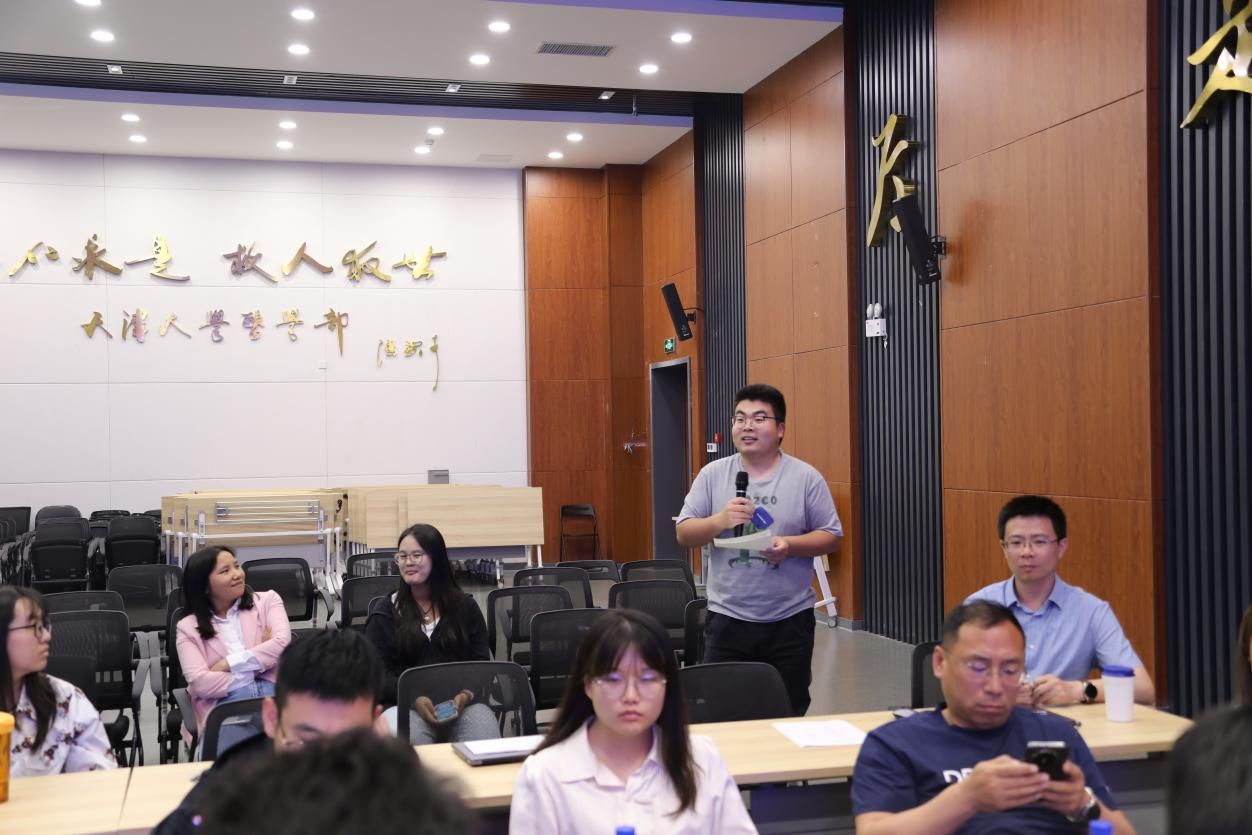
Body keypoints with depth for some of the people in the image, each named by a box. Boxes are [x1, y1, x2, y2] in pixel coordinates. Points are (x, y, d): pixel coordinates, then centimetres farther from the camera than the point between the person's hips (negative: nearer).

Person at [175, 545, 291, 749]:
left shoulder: (267, 600, 17)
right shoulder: (188, 627, 14)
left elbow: (282, 644, -1)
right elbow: (200, 683, 0)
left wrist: (229, 664, -4)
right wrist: (254, 672, -3)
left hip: (274, 694, 1)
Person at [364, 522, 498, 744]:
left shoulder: (465, 607, 16)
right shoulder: (384, 615, 12)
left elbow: (481, 663, 11)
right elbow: (378, 672, 3)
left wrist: (466, 694, -11)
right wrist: (414, 698, -15)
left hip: (462, 703, 1)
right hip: (406, 705, -1)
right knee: (405, 738, -35)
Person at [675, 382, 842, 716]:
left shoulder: (806, 478, -2)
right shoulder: (712, 475, 2)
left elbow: (832, 537, 0)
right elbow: (684, 534, 2)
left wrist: (790, 545, -18)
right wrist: (720, 520, -18)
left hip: (789, 619, -1)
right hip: (727, 618, 1)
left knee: (789, 711, 9)